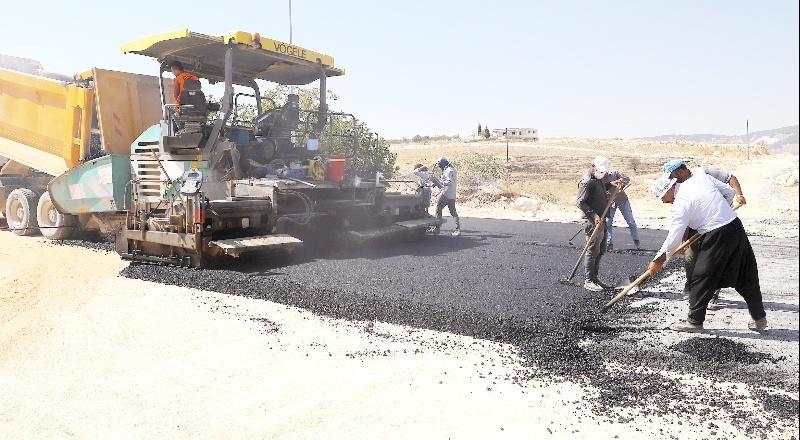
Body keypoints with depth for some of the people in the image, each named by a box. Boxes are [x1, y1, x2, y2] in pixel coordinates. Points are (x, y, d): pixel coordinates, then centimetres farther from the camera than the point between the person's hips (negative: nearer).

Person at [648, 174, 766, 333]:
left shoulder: (679, 204, -13)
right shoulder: (700, 177, 7)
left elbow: (673, 239, -12)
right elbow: (729, 191, 15)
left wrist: (658, 261, -1)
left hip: (716, 237, -8)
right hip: (736, 225, 8)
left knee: (701, 278, 4)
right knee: (747, 277, 18)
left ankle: (694, 321, 12)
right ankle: (759, 319, 30)